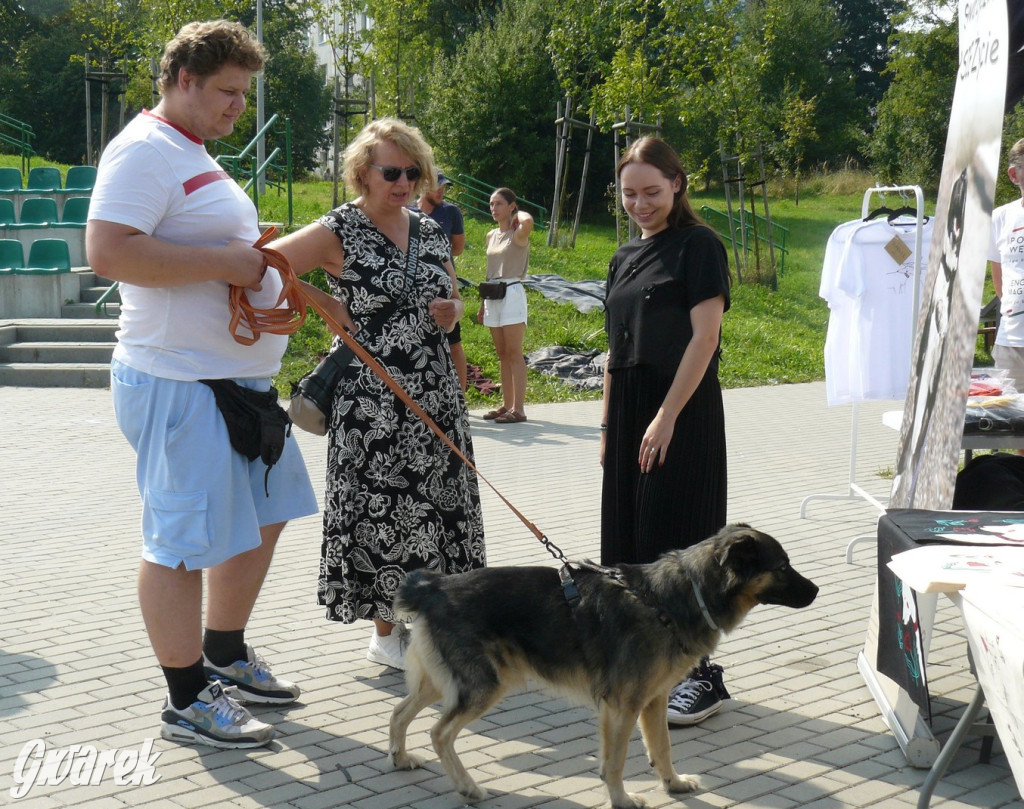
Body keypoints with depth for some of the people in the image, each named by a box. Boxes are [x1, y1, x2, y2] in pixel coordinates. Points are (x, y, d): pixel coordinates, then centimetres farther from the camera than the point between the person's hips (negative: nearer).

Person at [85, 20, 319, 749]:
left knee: (264, 517, 18)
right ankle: (188, 703, 8)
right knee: (186, 541, -3)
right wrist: (227, 262, -23)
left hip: (238, 378, 11)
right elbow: (108, 252, -26)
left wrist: (267, 266, 13)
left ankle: (225, 657, 34)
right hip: (180, 381, -11)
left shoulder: (194, 156, 19)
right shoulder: (145, 149, -13)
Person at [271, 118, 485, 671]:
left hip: (435, 396, 6)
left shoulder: (430, 231, 10)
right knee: (383, 511, 1)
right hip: (372, 402, -6)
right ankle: (387, 633, 16)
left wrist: (451, 313, 0)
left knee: (435, 506, 9)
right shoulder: (339, 232, -8)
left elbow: (452, 301, 23)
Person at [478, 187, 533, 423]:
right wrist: (483, 304, 18)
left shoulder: (518, 234, -6)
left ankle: (518, 408, -8)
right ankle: (507, 404, 15)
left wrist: (517, 214, -10)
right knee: (502, 354, 10)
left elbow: (528, 221, -32)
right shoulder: (491, 235, 15)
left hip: (512, 293, -7)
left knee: (513, 353, -8)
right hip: (493, 296, 7)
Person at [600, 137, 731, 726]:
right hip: (629, 411, 8)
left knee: (679, 541, -6)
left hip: (682, 411, -7)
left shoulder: (699, 246, -7)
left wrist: (667, 416, -19)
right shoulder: (627, 256, 15)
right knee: (631, 534, 10)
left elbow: (705, 336, -15)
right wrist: (610, 423, 14)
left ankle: (702, 677, 3)